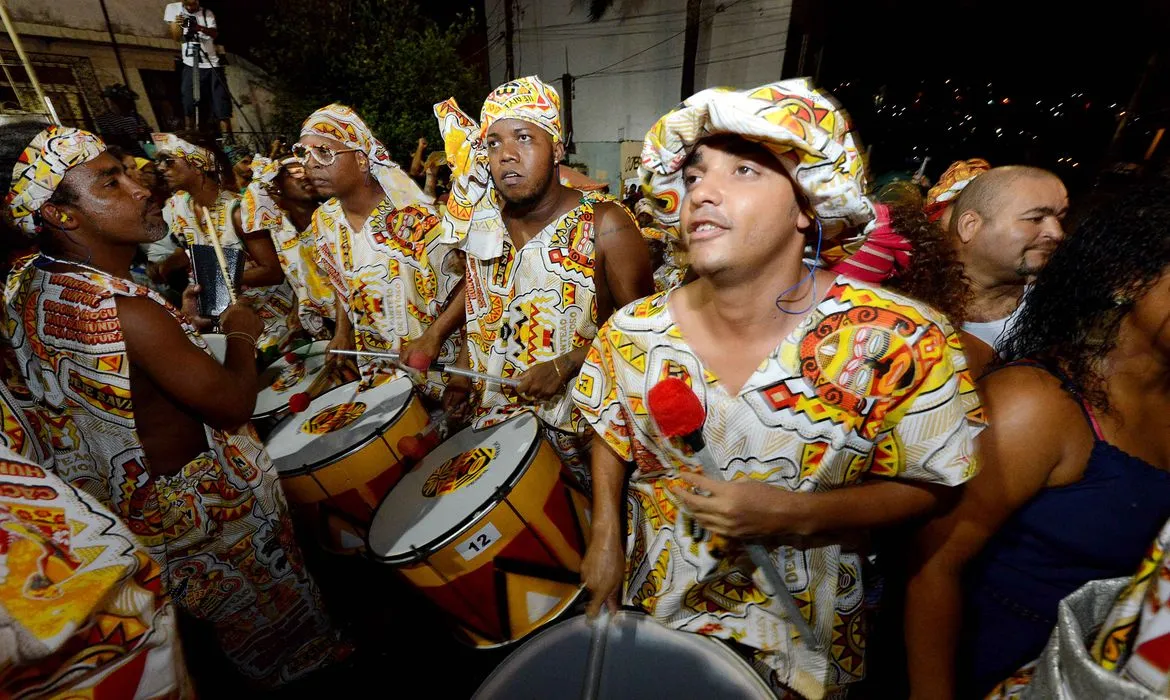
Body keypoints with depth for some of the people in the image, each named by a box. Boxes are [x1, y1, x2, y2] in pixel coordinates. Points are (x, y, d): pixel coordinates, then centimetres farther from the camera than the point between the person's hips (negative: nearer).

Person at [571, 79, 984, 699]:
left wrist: (791, 515, -26)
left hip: (803, 621, -1)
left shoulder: (900, 340, -23)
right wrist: (605, 538, -4)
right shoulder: (633, 332, -16)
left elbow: (924, 487, -11)